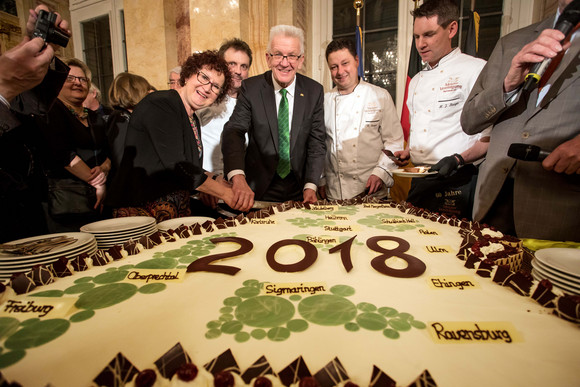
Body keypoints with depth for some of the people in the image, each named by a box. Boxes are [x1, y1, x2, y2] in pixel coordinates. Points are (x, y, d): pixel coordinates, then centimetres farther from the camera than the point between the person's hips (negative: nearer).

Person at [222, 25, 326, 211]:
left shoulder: (314, 91, -3)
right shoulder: (250, 88, -7)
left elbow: (317, 142, -3)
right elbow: (233, 132, -18)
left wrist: (310, 186, -15)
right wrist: (238, 177, -35)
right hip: (258, 189, -1)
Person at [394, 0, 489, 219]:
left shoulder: (476, 70, -5)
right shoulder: (416, 81, 17)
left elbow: (492, 137, -10)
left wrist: (458, 160, -23)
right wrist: (407, 152, 8)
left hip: (457, 182, -6)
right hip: (420, 182, 7)